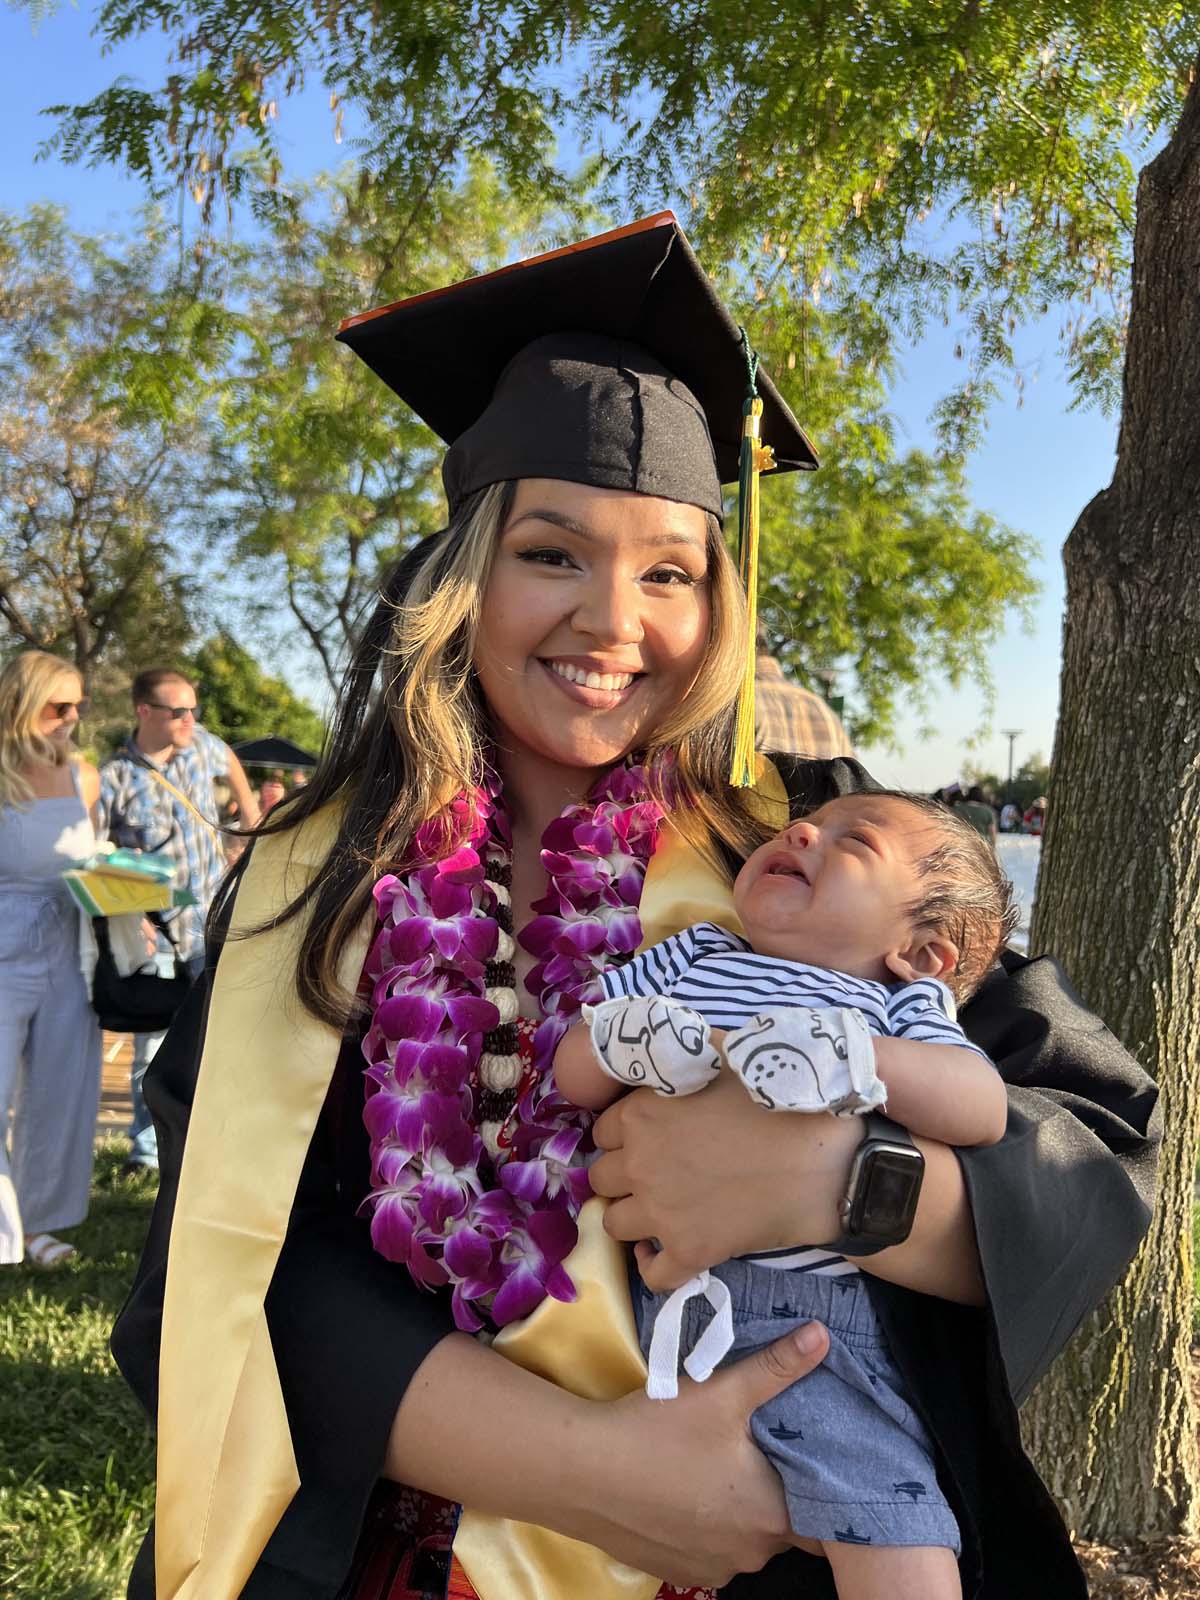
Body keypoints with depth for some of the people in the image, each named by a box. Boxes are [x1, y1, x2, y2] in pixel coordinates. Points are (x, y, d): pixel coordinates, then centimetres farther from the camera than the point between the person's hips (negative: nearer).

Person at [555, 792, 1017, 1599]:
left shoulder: (902, 1005, 11)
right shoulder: (693, 954, 18)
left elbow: (983, 1107, -6)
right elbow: (573, 1072, 13)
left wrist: (858, 1057, -21)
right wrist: (622, 1041, -10)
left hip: (810, 1316, -3)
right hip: (653, 1291, 3)